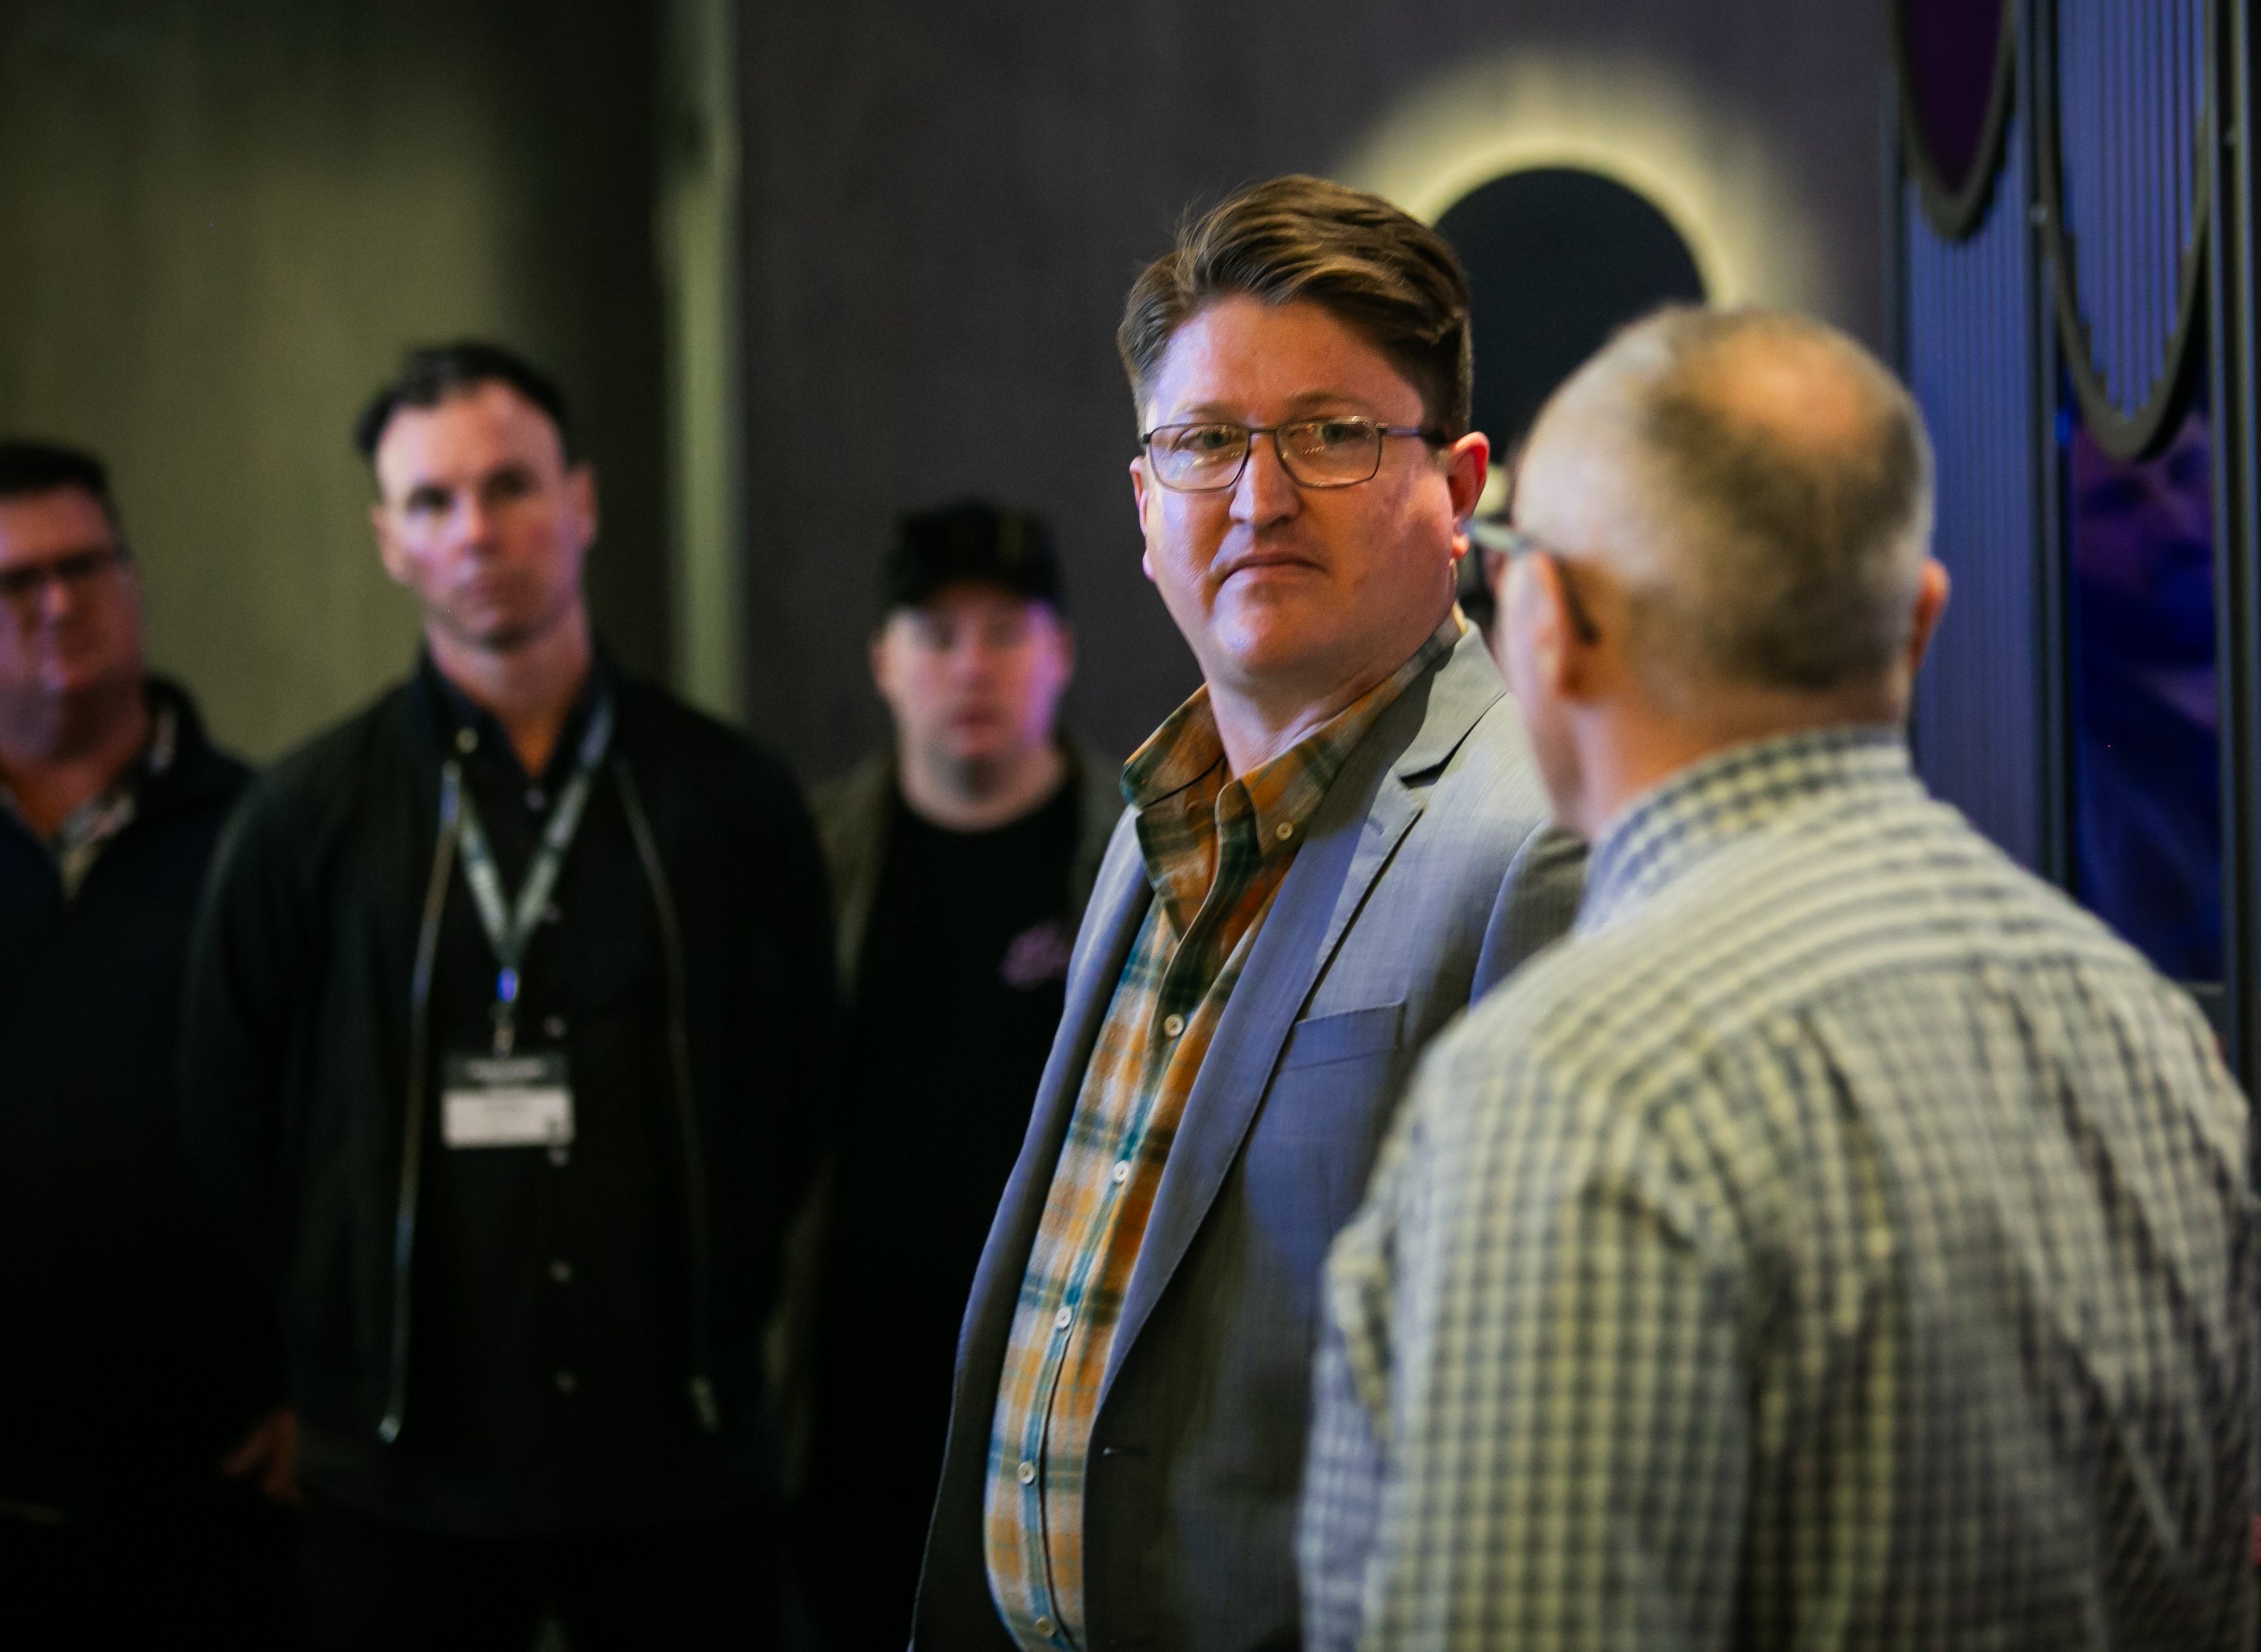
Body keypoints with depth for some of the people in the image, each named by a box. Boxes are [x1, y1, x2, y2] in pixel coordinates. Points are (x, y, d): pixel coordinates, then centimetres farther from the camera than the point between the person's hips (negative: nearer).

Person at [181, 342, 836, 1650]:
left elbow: (800, 1093, 12)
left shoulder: (732, 796, 5)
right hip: (405, 1478, -1)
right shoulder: (310, 816, 2)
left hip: (683, 1462, 1)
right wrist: (342, 1359, 5)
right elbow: (230, 1124, 7)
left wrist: (720, 1322, 8)